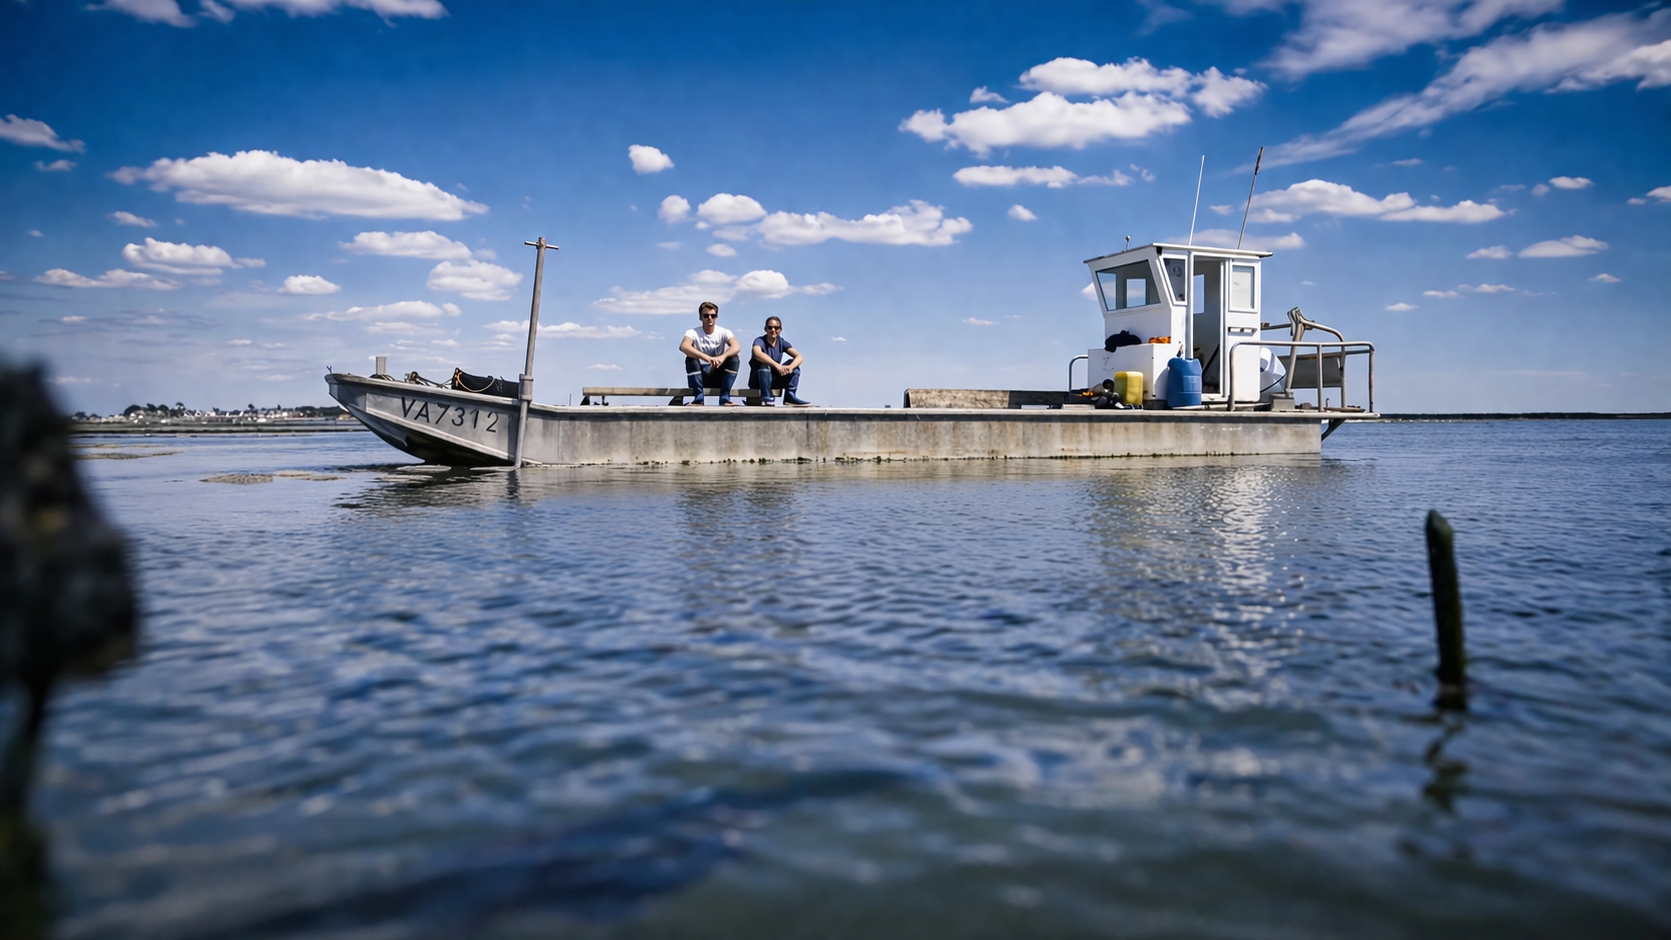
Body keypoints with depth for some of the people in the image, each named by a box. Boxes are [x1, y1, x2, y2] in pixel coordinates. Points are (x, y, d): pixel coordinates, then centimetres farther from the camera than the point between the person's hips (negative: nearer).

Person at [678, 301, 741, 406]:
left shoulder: (724, 332, -5)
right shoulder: (693, 333, -9)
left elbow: (736, 347, -25)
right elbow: (683, 346, -32)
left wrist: (723, 357, -47)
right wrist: (706, 357, -48)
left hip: (719, 376, 1)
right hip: (700, 376, -1)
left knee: (734, 358, -24)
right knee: (690, 358, -28)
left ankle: (725, 398, -21)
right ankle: (698, 398, -24)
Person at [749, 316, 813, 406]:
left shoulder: (782, 342, 1)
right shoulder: (760, 341, -14)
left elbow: (799, 357, -11)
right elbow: (757, 354, -39)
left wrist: (790, 367, -34)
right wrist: (777, 365, -49)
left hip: (773, 381, 5)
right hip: (757, 381, -5)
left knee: (793, 363, -10)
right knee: (764, 362, -32)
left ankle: (790, 396, -17)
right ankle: (766, 397, -32)